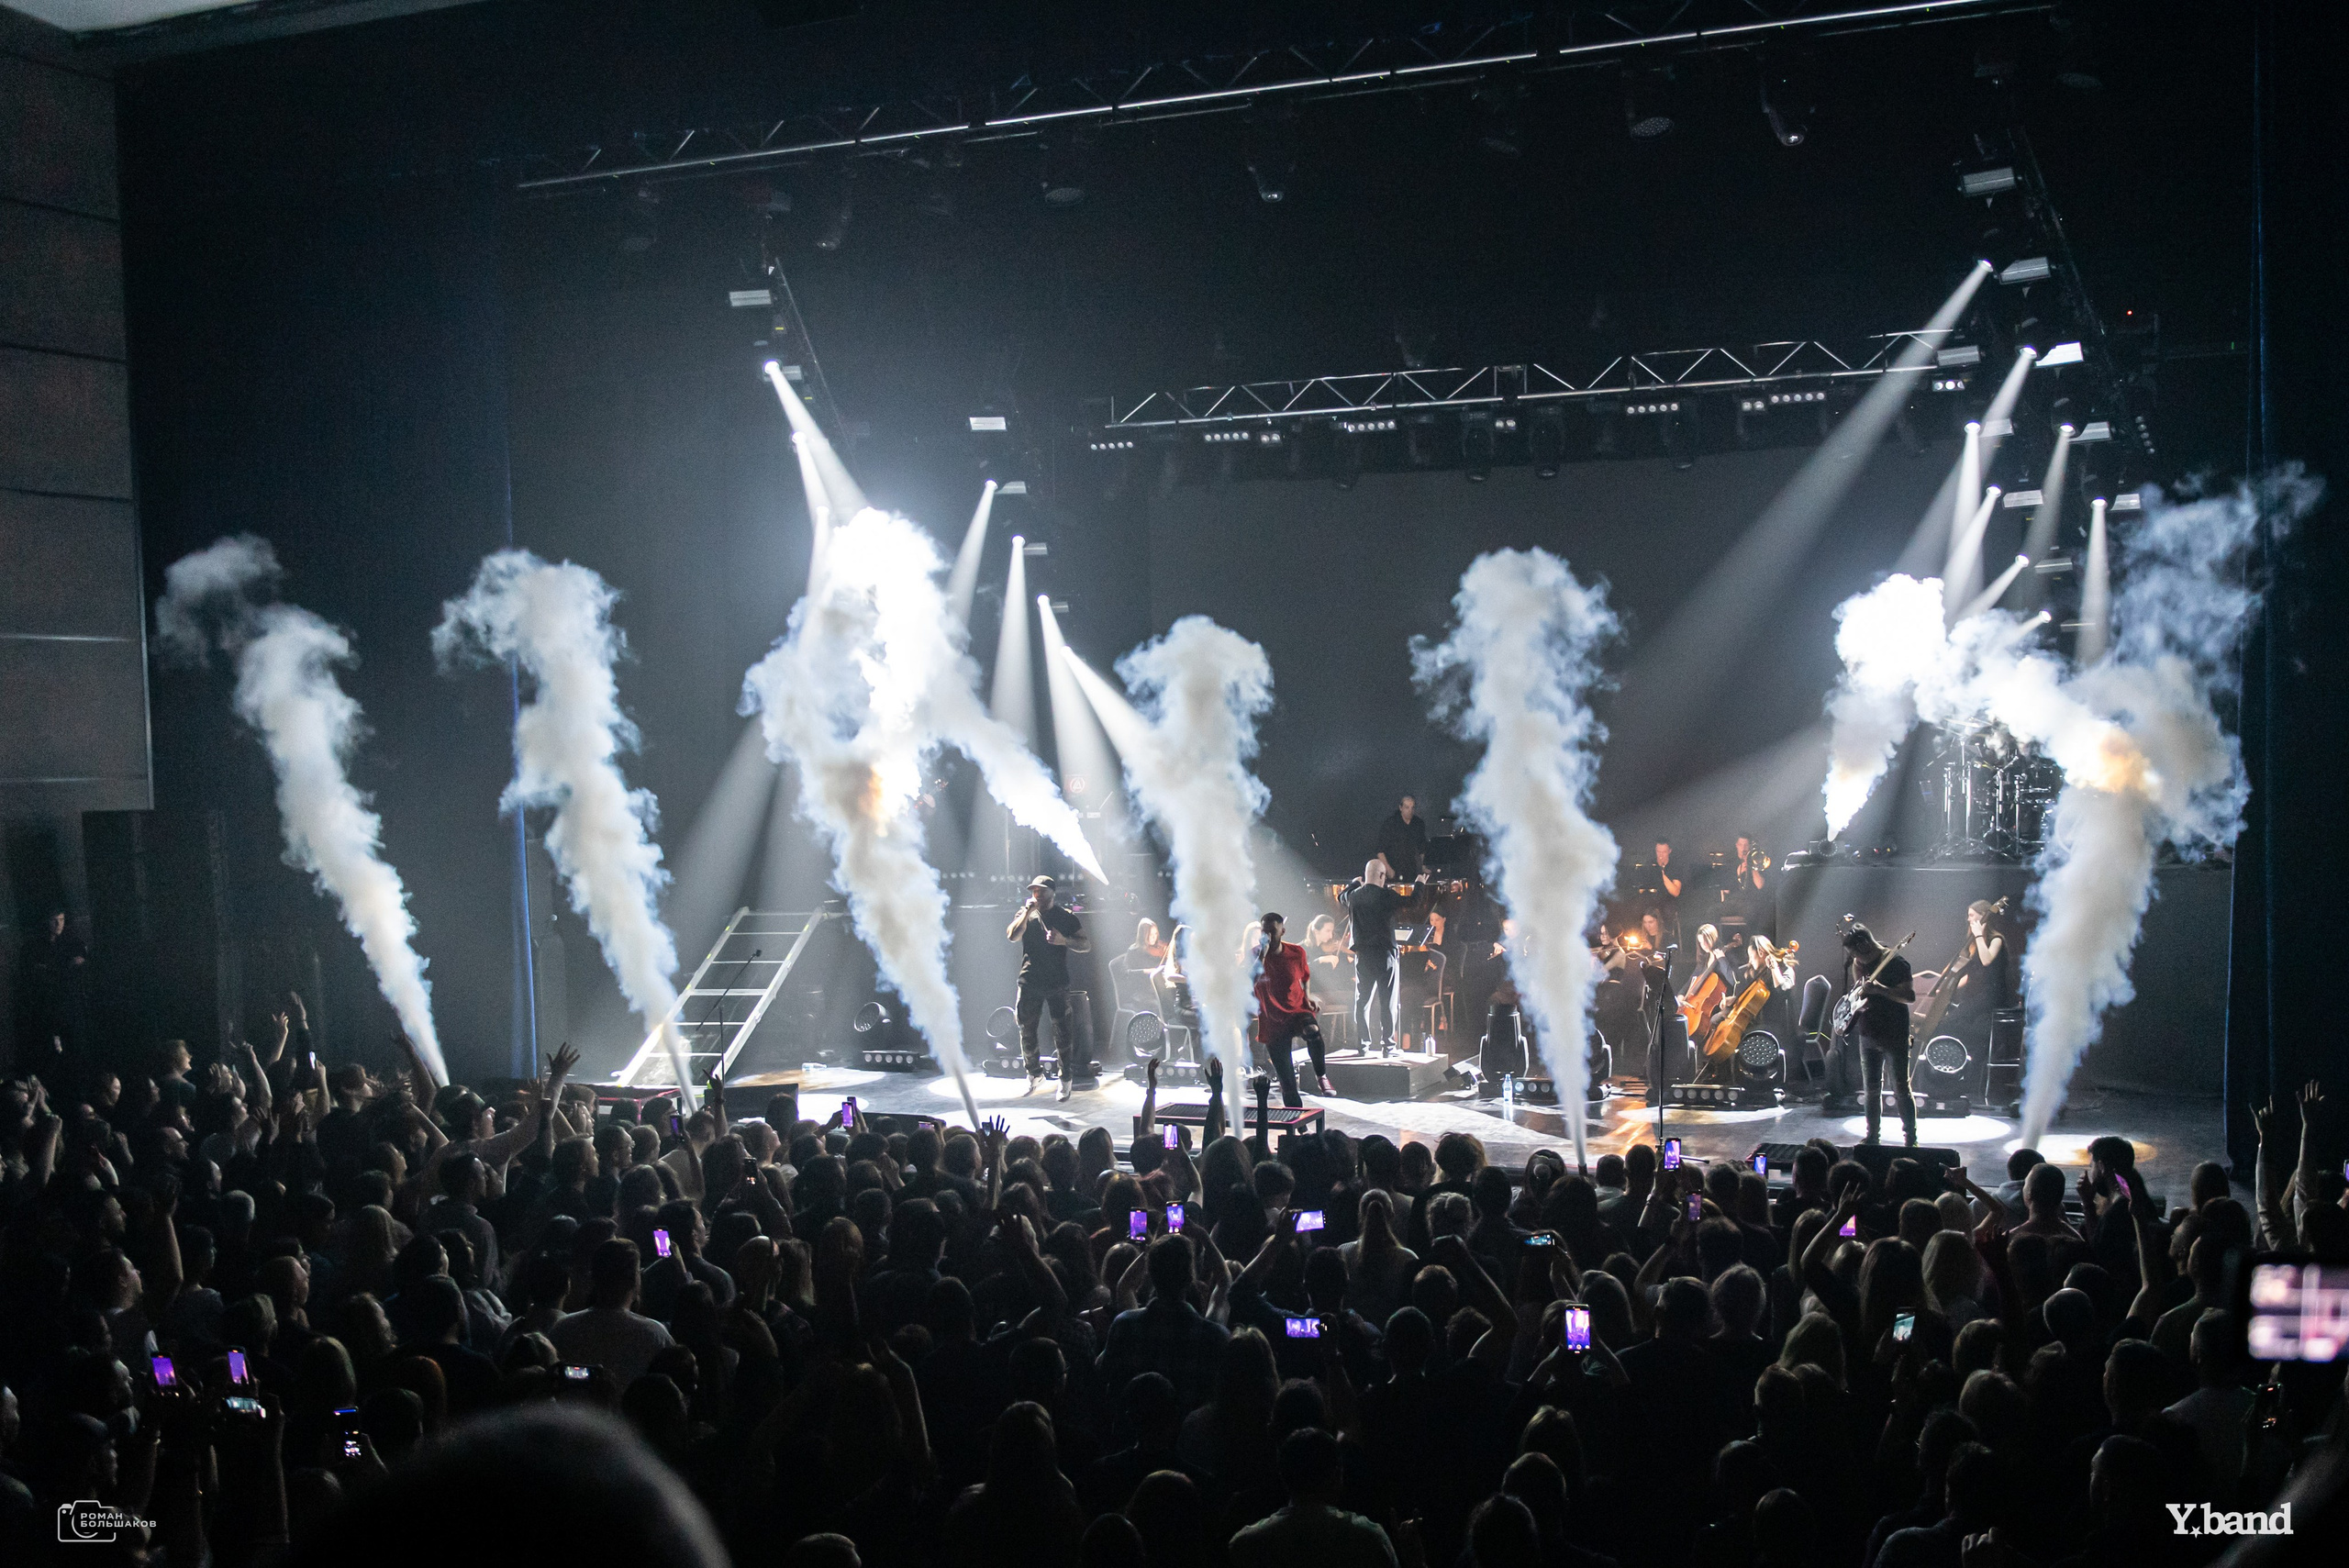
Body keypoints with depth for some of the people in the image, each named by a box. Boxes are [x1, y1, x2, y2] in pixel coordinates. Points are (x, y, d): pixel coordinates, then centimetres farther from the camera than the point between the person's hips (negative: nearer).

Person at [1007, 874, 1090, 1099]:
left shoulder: (1066, 918, 7)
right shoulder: (1026, 914, 12)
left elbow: (1086, 945, 3)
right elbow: (1012, 936, -5)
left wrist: (1064, 941, -14)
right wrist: (1028, 911, -9)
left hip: (1057, 983, -2)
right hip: (1030, 982, 2)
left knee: (1061, 1032, -5)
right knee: (1026, 1031, 3)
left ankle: (1066, 1079, 4)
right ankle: (1035, 1075, 19)